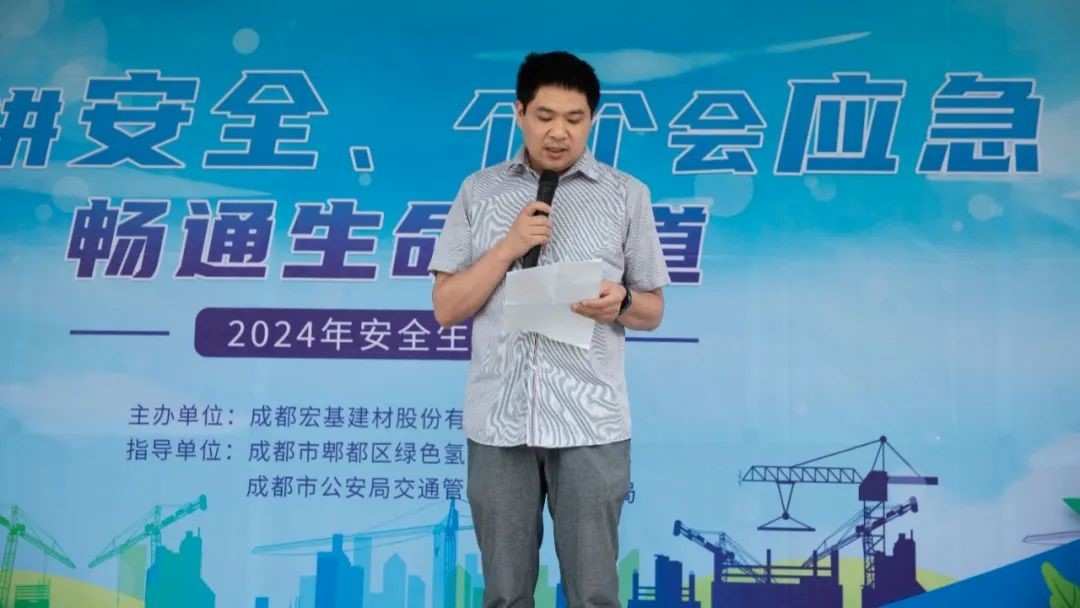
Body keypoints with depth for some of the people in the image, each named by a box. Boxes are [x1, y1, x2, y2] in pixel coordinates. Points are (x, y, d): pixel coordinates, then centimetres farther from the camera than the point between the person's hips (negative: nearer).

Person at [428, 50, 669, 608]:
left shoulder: (627, 195, 5)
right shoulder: (478, 191, 7)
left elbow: (653, 310, 9)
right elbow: (446, 308, 3)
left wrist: (618, 303, -14)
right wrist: (509, 246, -10)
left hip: (591, 422, -1)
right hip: (498, 420, 1)